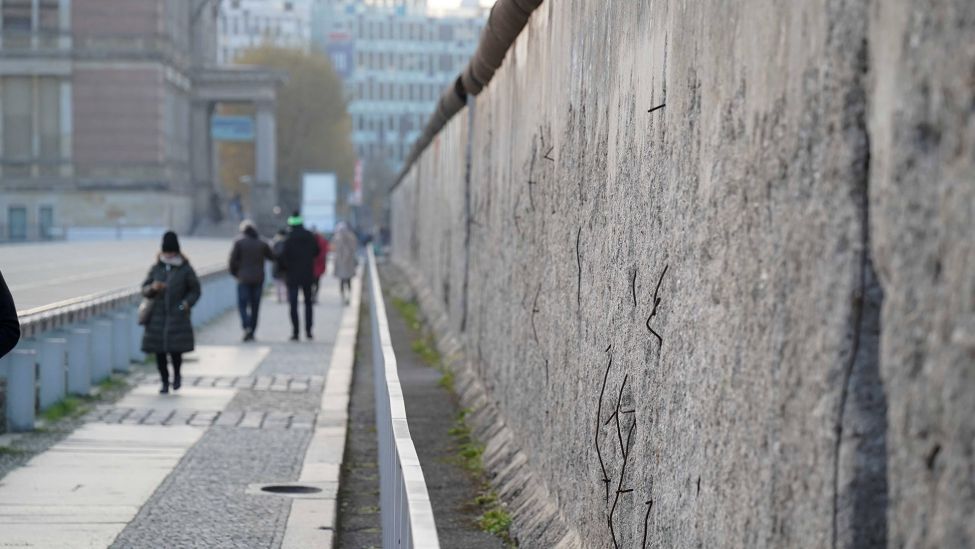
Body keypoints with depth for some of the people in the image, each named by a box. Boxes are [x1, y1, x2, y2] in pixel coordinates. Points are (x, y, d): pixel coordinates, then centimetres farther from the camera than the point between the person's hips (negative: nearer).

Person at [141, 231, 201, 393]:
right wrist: (153, 288, -12)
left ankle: (176, 375, 21)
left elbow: (195, 290, 7)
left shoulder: (185, 270, 0)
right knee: (159, 351, 2)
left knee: (176, 349, -9)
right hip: (157, 316, 3)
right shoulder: (155, 269, 7)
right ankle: (165, 382, 17)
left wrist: (187, 303, -9)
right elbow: (144, 289, 10)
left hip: (177, 317, -3)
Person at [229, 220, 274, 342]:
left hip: (244, 278, -3)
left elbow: (233, 259, -8)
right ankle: (252, 332, 10)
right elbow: (271, 257, 12)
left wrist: (234, 272, 9)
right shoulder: (262, 243, 2)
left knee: (242, 304, 1)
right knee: (255, 306, 9)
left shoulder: (239, 242, -6)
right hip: (258, 279, 3)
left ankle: (246, 327, -22)